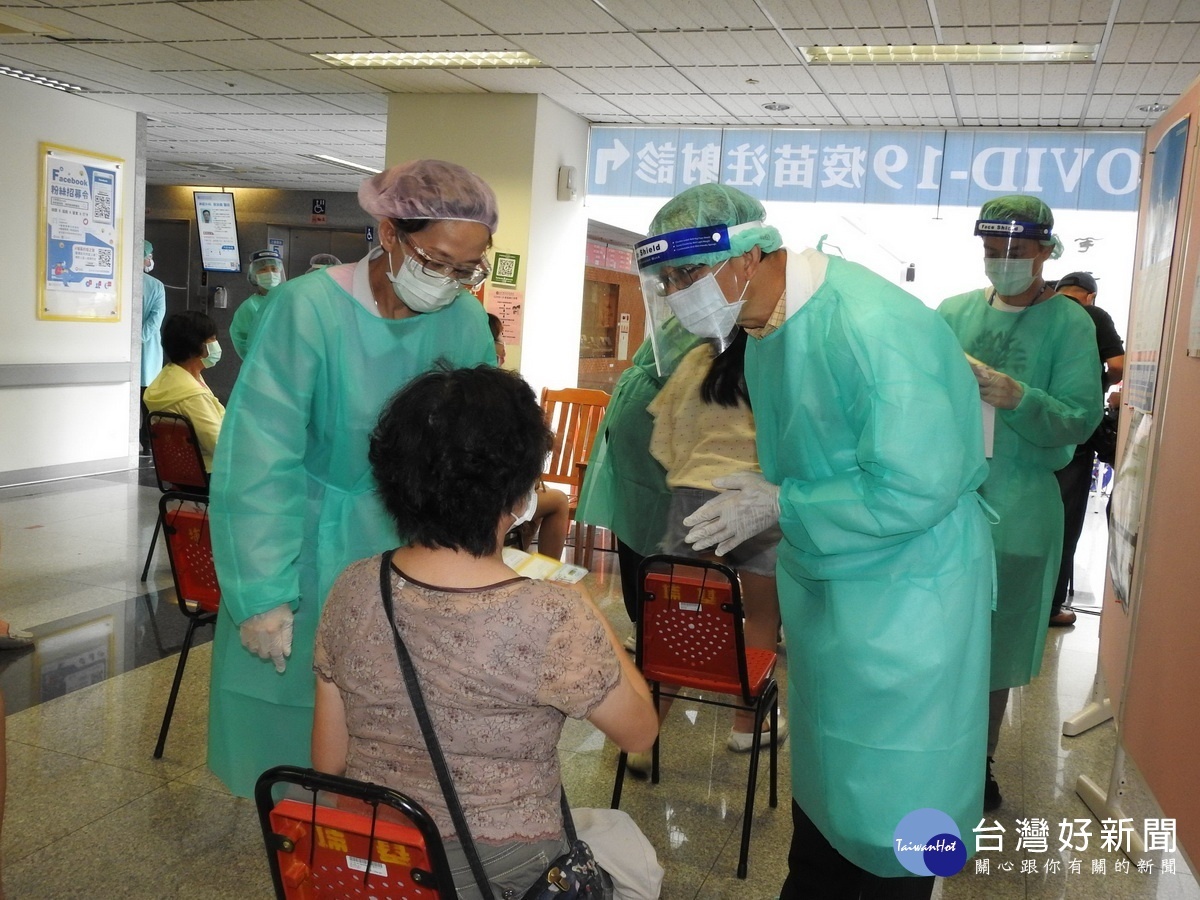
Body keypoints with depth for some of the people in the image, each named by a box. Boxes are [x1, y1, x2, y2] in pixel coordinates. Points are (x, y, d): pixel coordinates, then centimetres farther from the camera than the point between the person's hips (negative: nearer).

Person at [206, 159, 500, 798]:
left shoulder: (466, 321, -8)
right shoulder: (309, 309, -21)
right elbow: (259, 464, -19)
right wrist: (263, 595, -19)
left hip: (408, 550, 3)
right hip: (306, 545, -3)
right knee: (293, 709, 10)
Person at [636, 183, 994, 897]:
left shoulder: (875, 329, -27)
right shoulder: (765, 331, 1)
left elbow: (915, 489, -28)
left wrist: (780, 506, -21)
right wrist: (764, 489, -2)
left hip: (905, 595, -8)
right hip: (820, 584, 8)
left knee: (890, 793, 5)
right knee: (821, 766, 23)